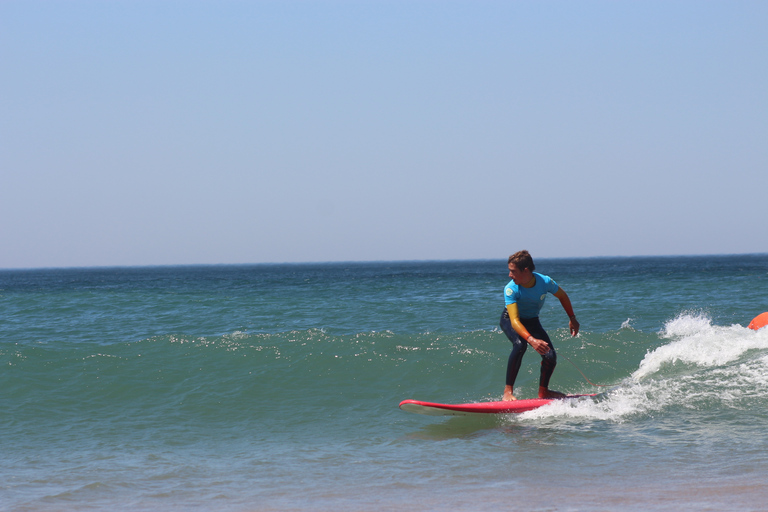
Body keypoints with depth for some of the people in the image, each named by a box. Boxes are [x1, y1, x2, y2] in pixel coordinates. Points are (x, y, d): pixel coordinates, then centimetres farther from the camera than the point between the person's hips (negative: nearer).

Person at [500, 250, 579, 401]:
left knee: (550, 356, -10)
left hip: (532, 321, 4)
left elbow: (562, 295, -2)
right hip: (509, 320, -4)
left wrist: (572, 318, 3)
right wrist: (532, 340, -55)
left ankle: (543, 391, 17)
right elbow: (515, 321, -42)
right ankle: (508, 391, -30)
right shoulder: (511, 290, -33)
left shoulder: (545, 282, -25)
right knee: (520, 345, -34)